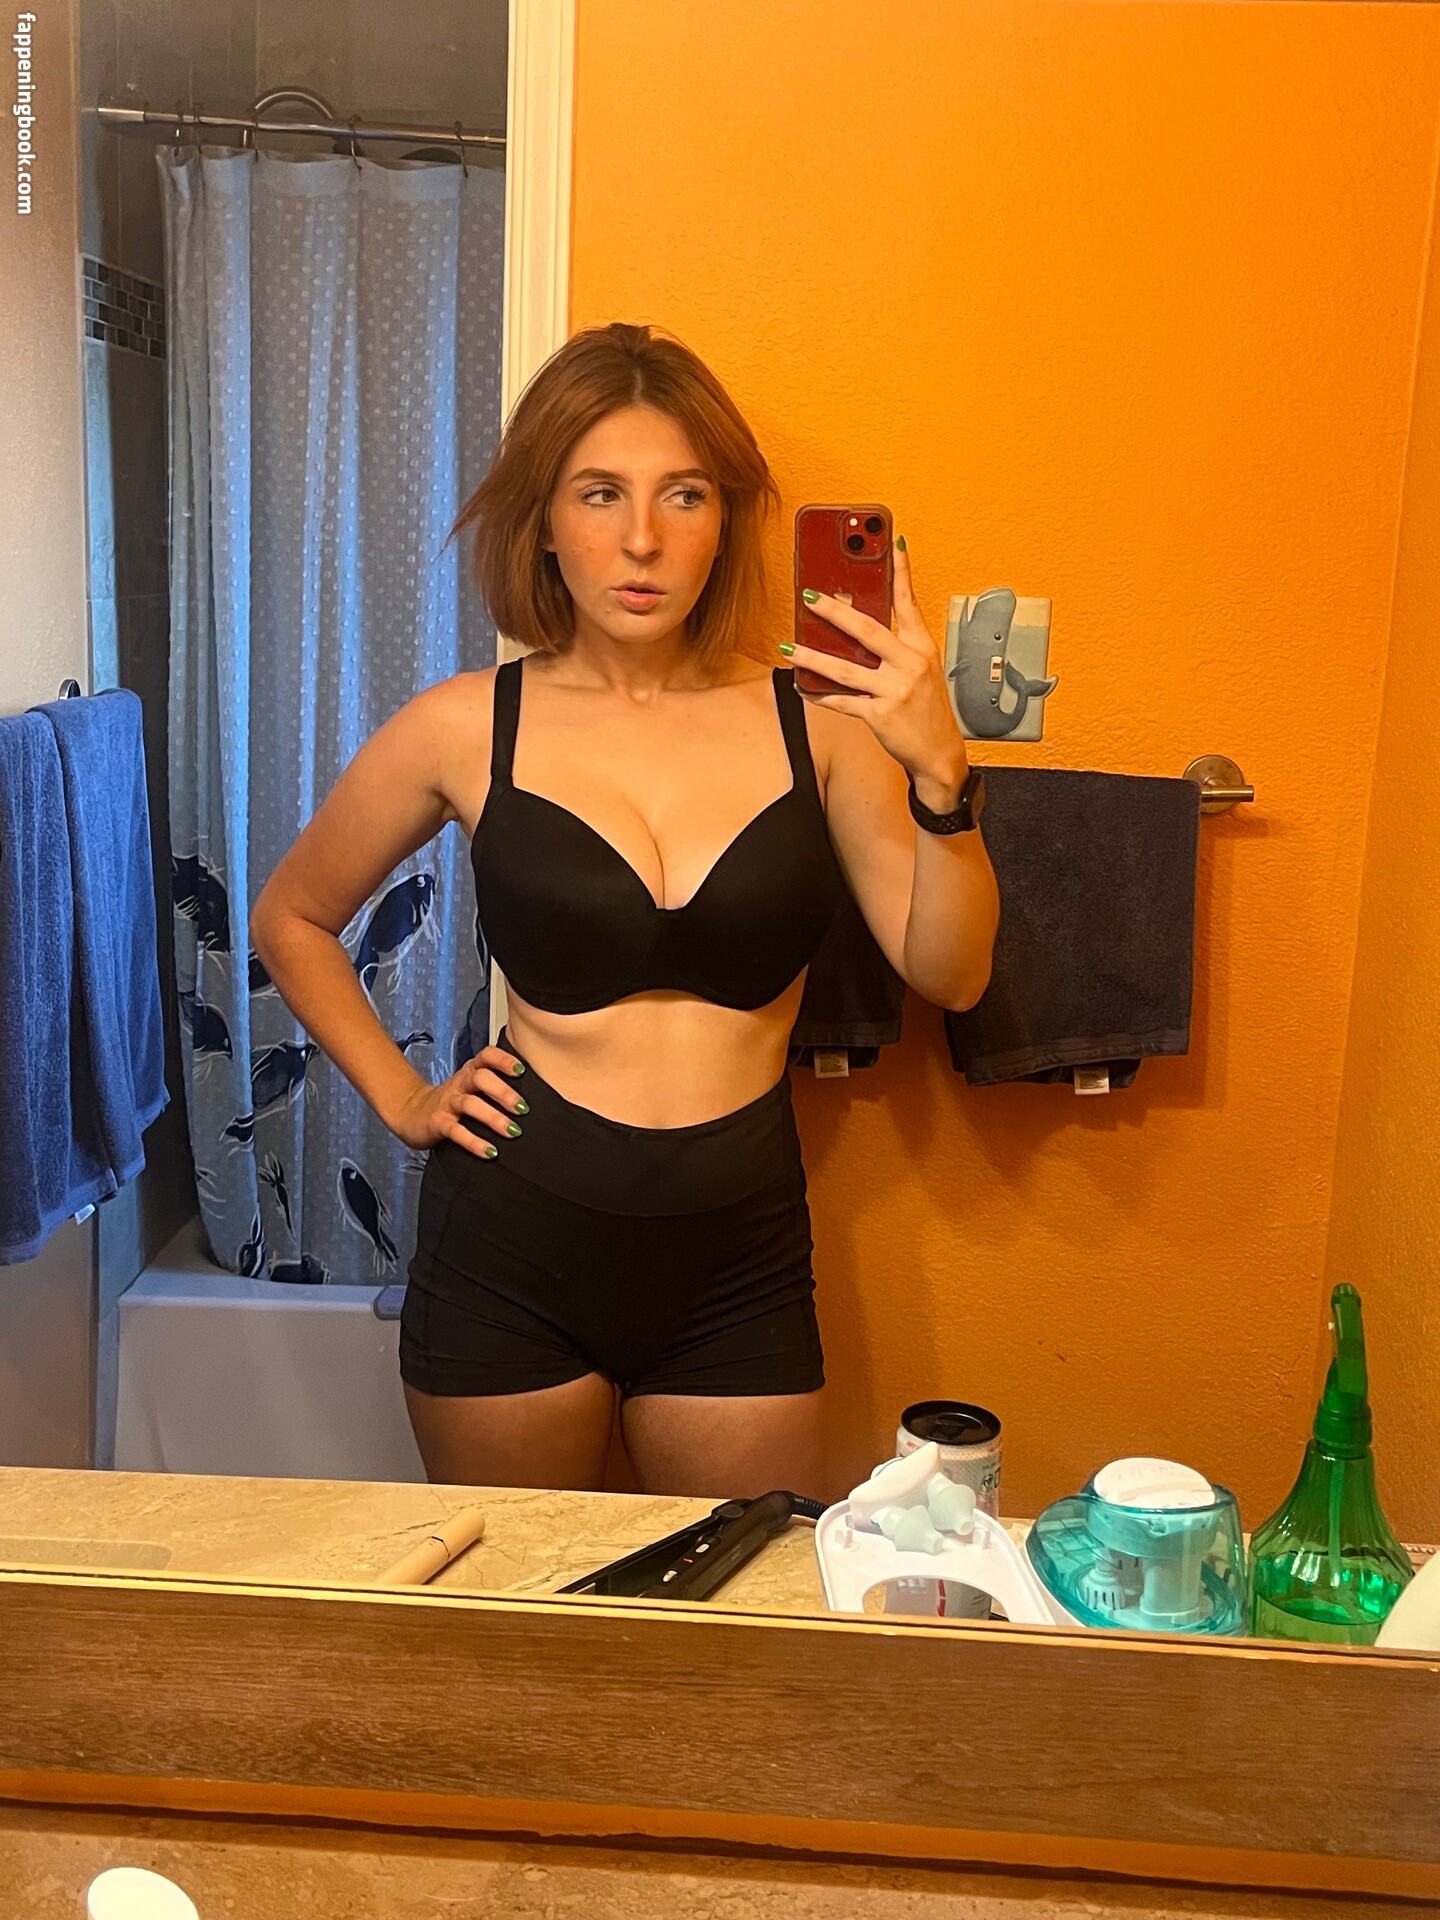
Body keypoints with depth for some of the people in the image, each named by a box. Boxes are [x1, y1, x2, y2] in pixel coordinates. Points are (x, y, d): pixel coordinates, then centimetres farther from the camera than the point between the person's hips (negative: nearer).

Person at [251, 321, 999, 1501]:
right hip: (512, 1240, 0)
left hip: (738, 1256, 1)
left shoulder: (813, 718, -3)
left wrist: (939, 770, -20)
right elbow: (292, 919, 11)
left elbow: (949, 973, -7)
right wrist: (400, 1098, 4)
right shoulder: (468, 729, -4)